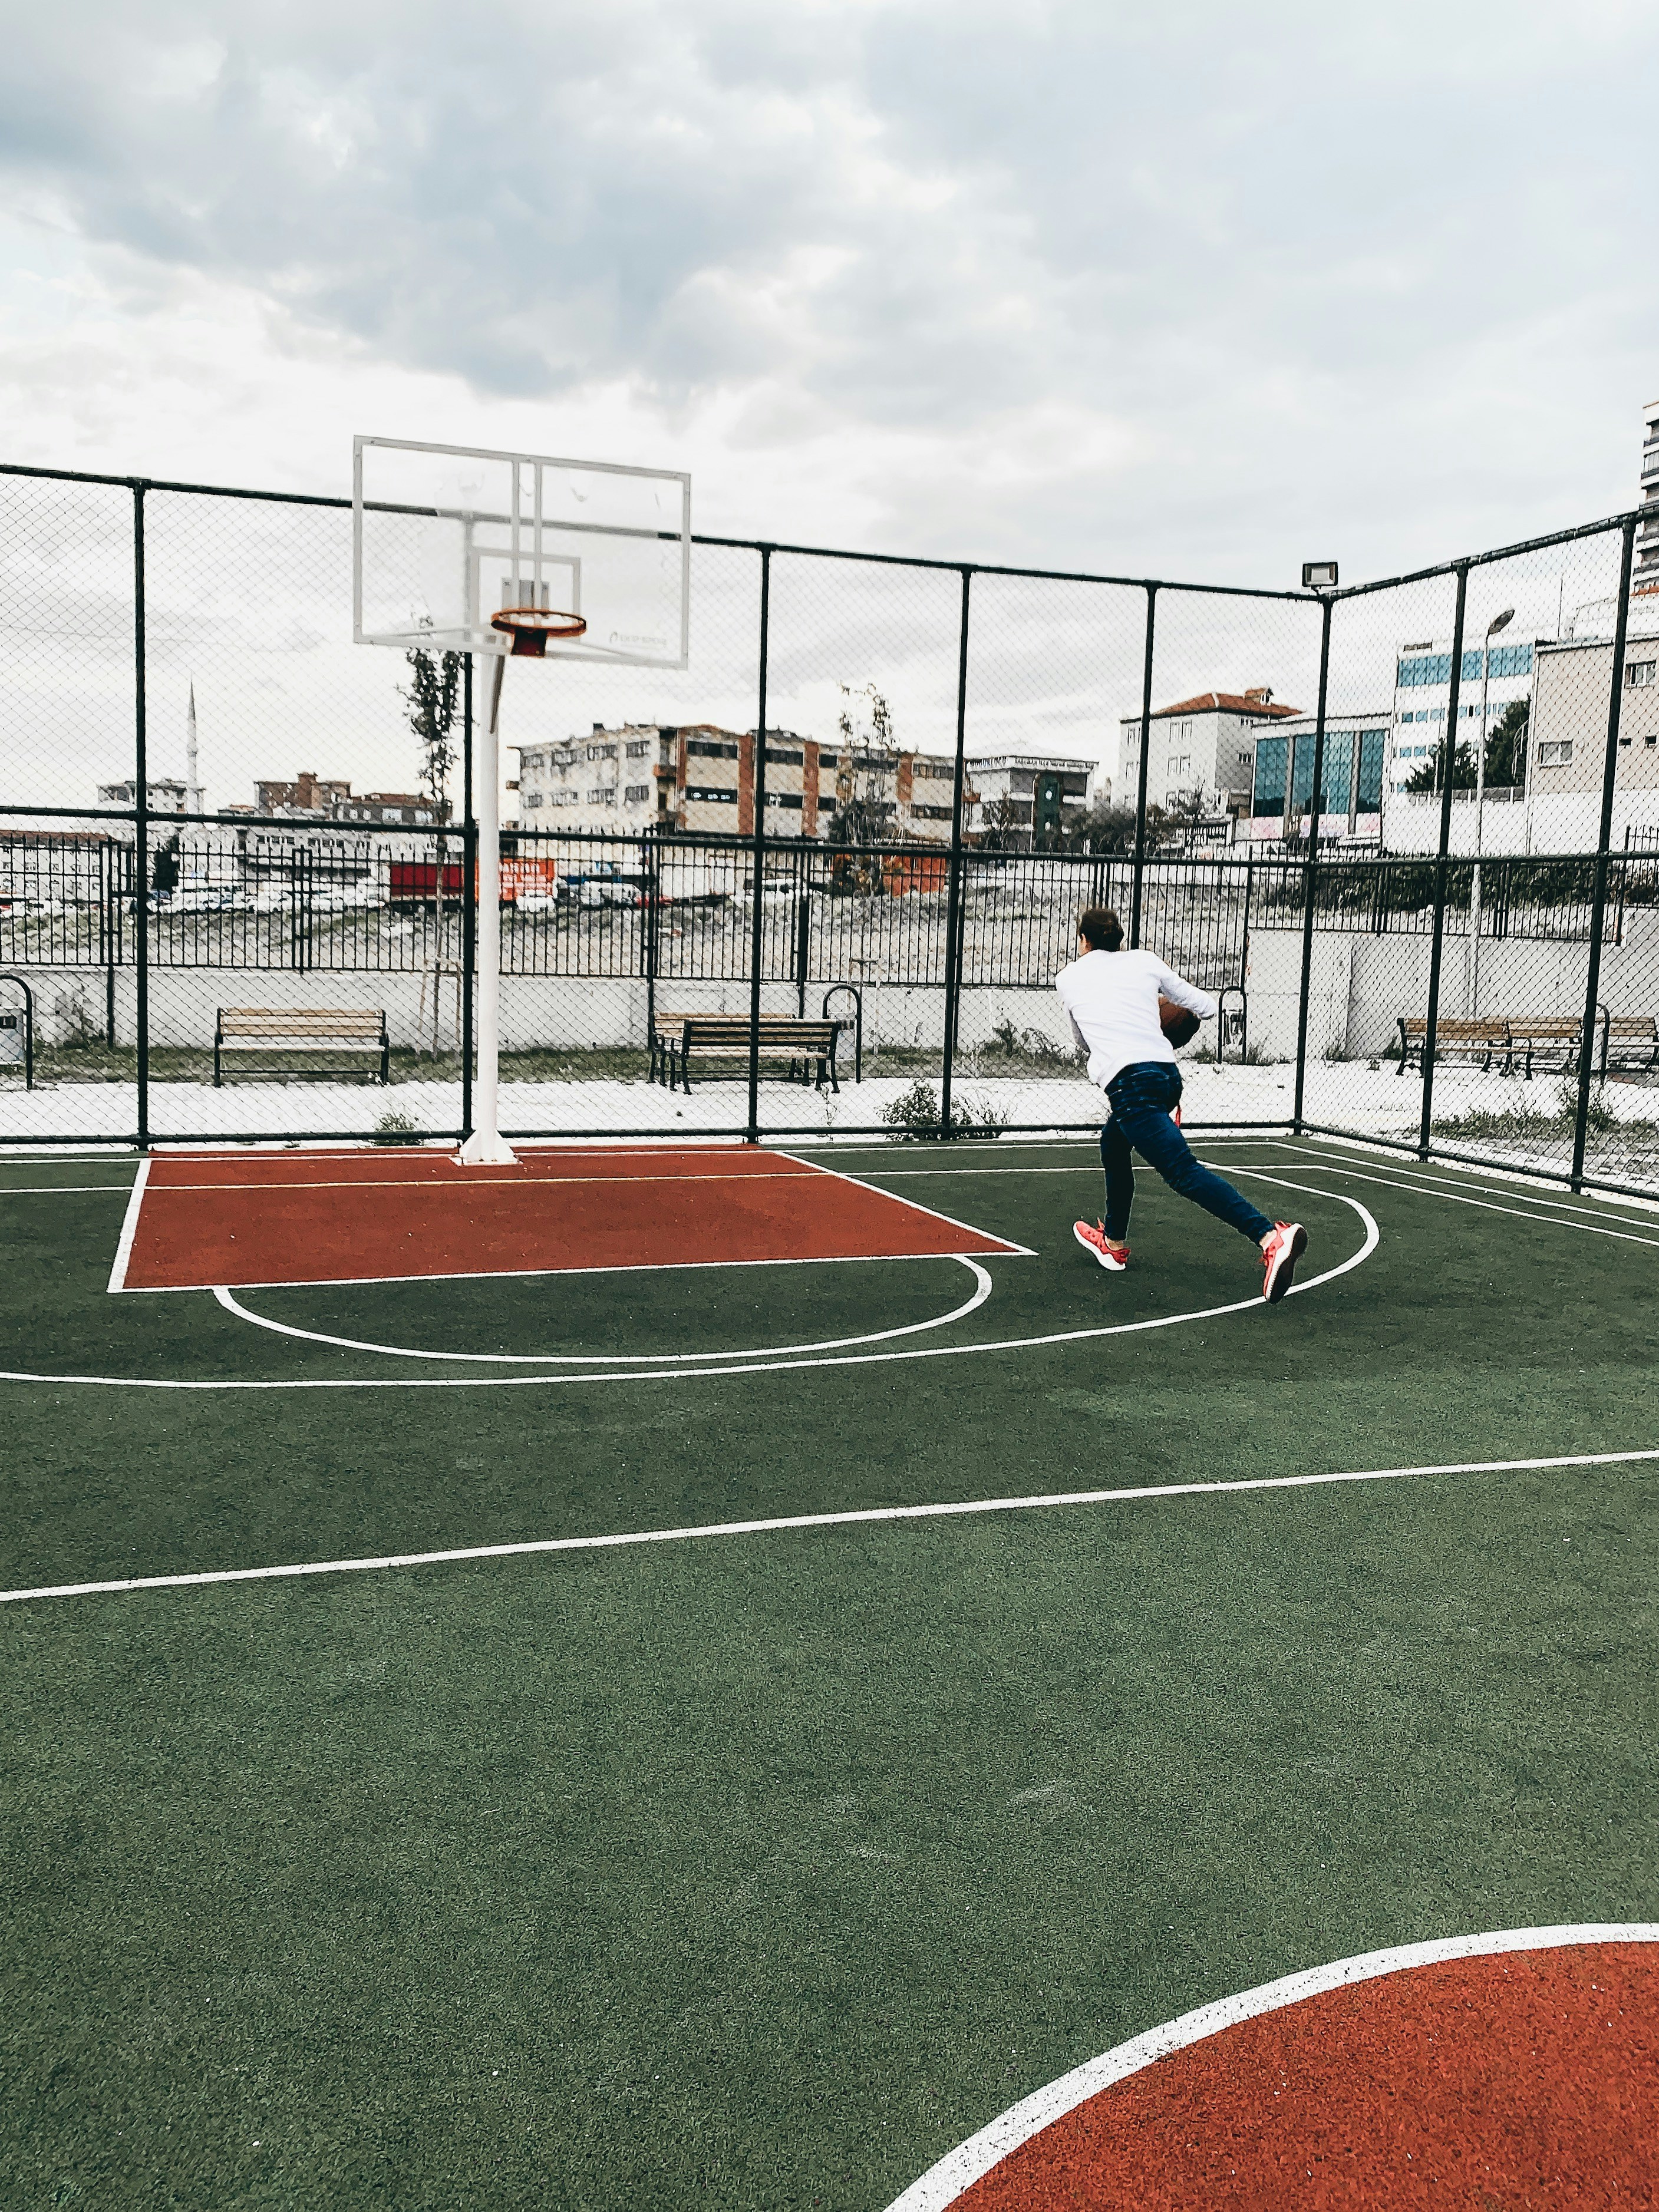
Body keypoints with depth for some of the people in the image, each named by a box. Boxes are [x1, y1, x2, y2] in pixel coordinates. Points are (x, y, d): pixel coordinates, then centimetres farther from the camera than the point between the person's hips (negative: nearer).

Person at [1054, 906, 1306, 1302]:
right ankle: (1113, 1243, 42)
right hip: (1168, 1072, 6)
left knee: (1185, 1173, -15)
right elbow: (1207, 1008, 20)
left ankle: (1272, 1238, -32)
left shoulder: (1068, 978, 17)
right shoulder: (1145, 961, 19)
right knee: (1113, 1144, 30)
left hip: (1129, 1081, -6)